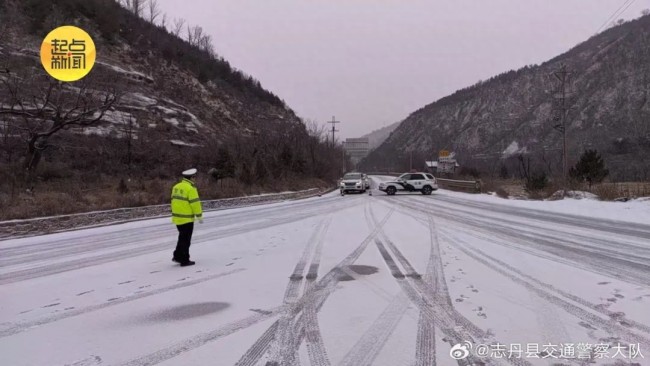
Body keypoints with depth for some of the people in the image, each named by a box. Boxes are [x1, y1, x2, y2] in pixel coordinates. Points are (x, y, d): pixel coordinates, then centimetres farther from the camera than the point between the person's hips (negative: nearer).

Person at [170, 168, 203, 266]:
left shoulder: (176, 187, 8)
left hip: (177, 217, 8)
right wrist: (199, 216, -8)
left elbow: (174, 201, 14)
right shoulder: (190, 188, -16)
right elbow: (195, 203, -17)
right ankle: (184, 260, 9)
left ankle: (177, 256, 23)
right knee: (186, 239, 2)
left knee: (182, 237, 22)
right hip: (187, 219, -7)